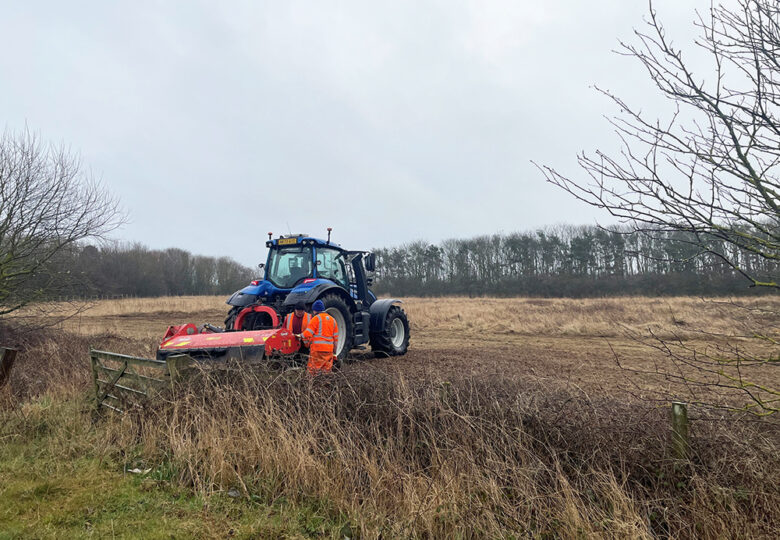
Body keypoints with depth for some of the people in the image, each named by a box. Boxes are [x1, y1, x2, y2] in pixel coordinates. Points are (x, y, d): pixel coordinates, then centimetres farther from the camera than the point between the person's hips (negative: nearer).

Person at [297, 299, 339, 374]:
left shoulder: (316, 318, -4)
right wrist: (334, 350, 21)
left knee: (314, 370, -2)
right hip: (329, 350, 6)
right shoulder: (333, 320, 15)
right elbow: (336, 337, 16)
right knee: (326, 370, 10)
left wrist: (301, 335, 8)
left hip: (317, 349, -6)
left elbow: (307, 334, -12)